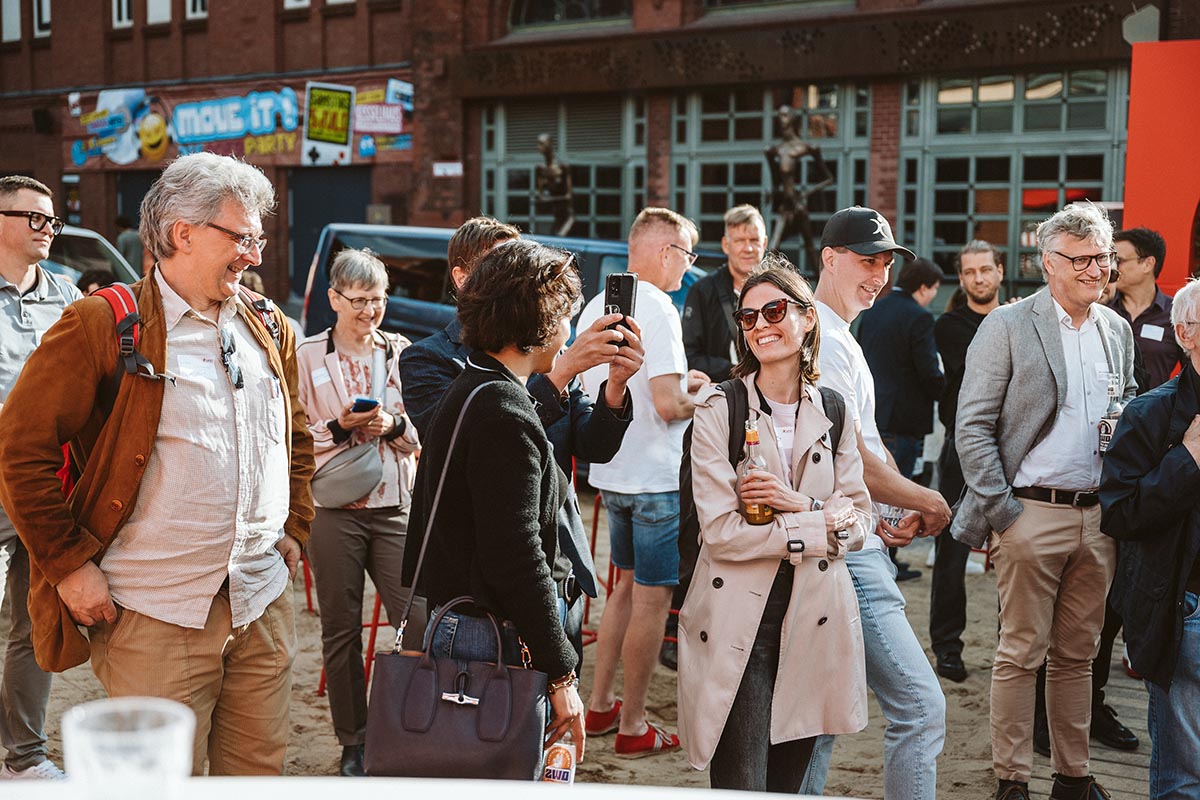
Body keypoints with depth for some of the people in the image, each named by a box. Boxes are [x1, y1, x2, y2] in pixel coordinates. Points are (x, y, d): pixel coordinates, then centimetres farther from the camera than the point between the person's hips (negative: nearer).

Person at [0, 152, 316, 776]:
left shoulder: (269, 329, 12)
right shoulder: (102, 325, -8)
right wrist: (69, 565, -9)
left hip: (264, 606, 6)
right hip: (155, 619, -5)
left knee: (260, 772, 12)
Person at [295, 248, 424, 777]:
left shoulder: (402, 352, 9)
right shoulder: (307, 356, 2)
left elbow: (424, 435, 11)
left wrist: (394, 426, -8)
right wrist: (341, 426, -14)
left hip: (396, 509, 1)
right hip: (334, 509, -1)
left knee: (421, 622, -9)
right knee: (341, 631, 7)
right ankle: (353, 744, 20)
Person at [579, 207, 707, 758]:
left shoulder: (595, 307, 10)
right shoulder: (656, 309, -17)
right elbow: (668, 405, -24)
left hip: (610, 473, 9)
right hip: (657, 476, -9)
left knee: (629, 585, 22)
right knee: (652, 599, 1)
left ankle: (599, 705, 27)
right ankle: (632, 727, 10)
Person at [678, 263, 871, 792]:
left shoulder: (833, 411, 8)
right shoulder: (718, 408, -5)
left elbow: (859, 521, 6)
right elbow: (721, 531, -12)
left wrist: (802, 504, -13)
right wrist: (822, 526, -9)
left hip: (814, 621, 4)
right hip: (737, 623, -4)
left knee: (788, 786, 13)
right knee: (741, 788, -6)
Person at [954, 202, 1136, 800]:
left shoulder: (1117, 331, 12)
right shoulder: (1008, 327, -5)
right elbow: (972, 427, -7)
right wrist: (1000, 510, -11)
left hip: (1098, 515, 5)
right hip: (1032, 514, -5)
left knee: (1077, 654, 13)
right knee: (1021, 654, 1)